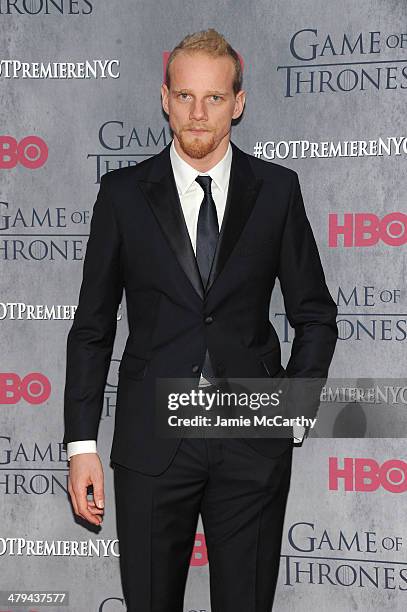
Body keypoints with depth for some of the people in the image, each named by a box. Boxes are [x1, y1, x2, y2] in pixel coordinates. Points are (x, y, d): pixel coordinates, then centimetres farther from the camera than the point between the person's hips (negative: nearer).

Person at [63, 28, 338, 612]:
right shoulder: (124, 192, 1)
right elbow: (92, 327, 3)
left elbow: (315, 314, 9)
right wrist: (82, 444, -2)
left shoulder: (277, 188, 3)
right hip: (152, 440, 0)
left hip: (253, 439, 1)